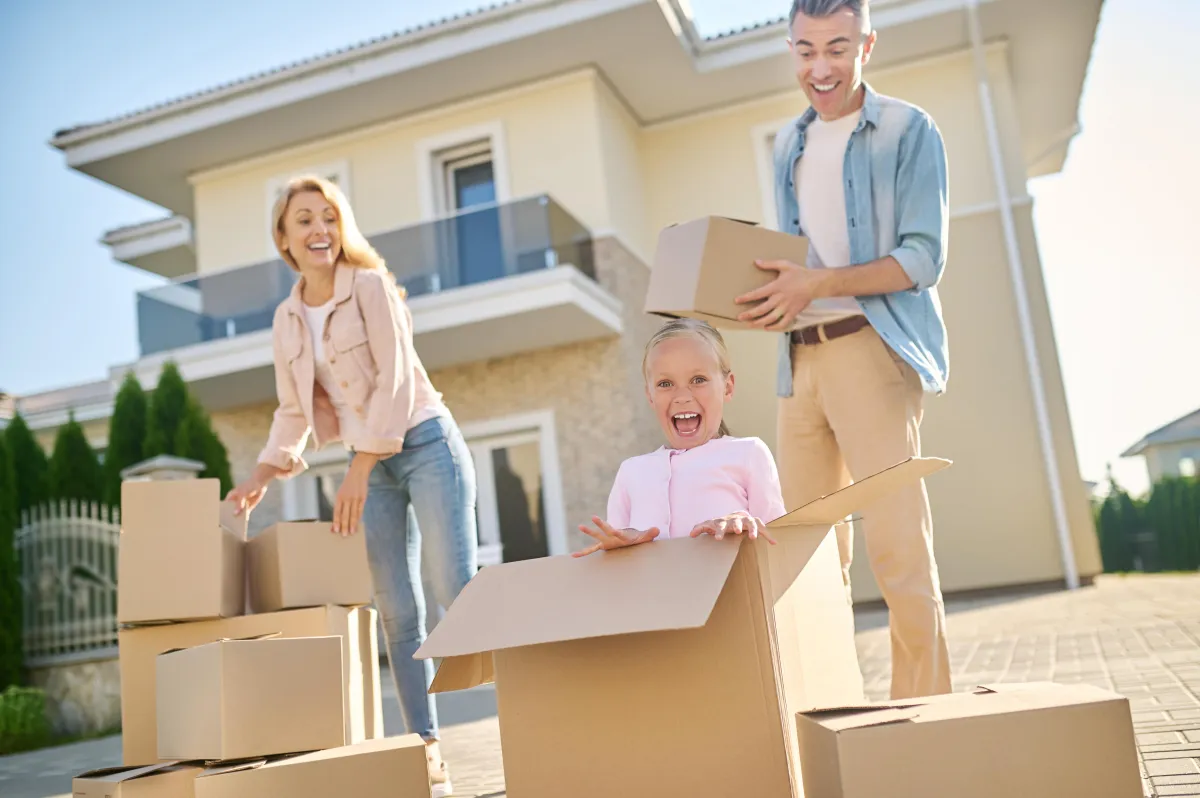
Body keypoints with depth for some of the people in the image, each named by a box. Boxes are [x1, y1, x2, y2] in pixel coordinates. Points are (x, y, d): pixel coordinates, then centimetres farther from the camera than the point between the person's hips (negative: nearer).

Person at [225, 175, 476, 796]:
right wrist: (265, 473, -1)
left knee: (457, 594, -11)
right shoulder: (286, 319, 10)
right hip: (372, 466, 6)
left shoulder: (371, 286, -8)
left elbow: (396, 380, -15)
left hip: (426, 444, -5)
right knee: (397, 612, 3)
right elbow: (293, 411, 14)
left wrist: (357, 470, -19)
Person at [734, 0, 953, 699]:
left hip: (874, 348, -6)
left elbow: (923, 259, -7)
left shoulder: (909, 131, 0)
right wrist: (775, 293, 0)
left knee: (896, 542, -9)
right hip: (801, 357, 6)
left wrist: (819, 285, -17)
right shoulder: (788, 145, 19)